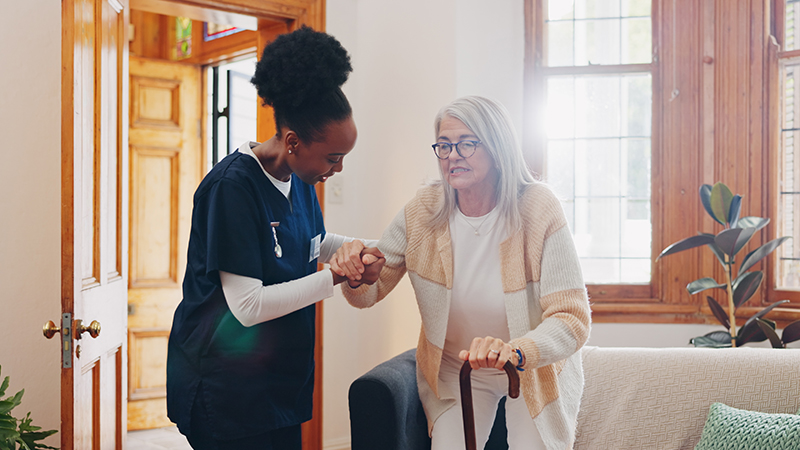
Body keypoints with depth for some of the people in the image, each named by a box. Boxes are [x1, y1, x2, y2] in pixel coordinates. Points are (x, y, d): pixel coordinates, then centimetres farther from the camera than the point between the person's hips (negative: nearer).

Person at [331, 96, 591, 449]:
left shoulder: (538, 211, -23)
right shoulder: (422, 212, -13)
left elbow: (572, 318, -27)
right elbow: (369, 294, -4)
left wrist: (515, 351, -46)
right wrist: (354, 269, -28)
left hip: (536, 369, -2)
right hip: (453, 370, 2)